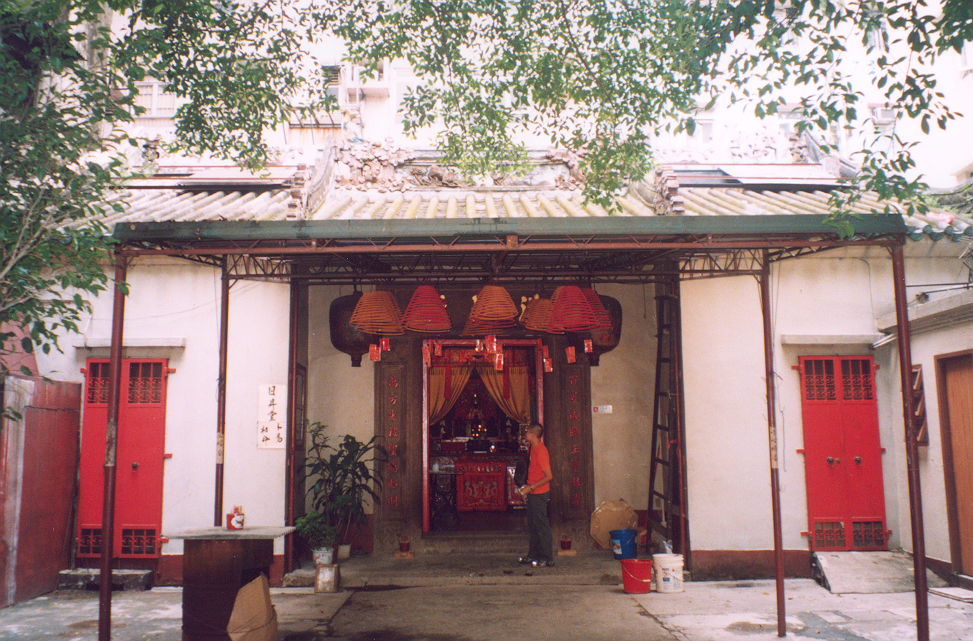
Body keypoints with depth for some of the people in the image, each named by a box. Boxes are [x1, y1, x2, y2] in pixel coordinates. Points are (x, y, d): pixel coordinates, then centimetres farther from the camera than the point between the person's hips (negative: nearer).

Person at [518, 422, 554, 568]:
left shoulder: (541, 451, -21)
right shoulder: (534, 448, 9)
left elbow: (549, 476, -23)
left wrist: (531, 487, -21)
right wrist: (527, 488, 15)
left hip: (539, 494, -10)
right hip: (533, 494, 10)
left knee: (542, 526, -2)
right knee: (532, 525, 16)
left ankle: (547, 558, 7)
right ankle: (533, 555, 27)